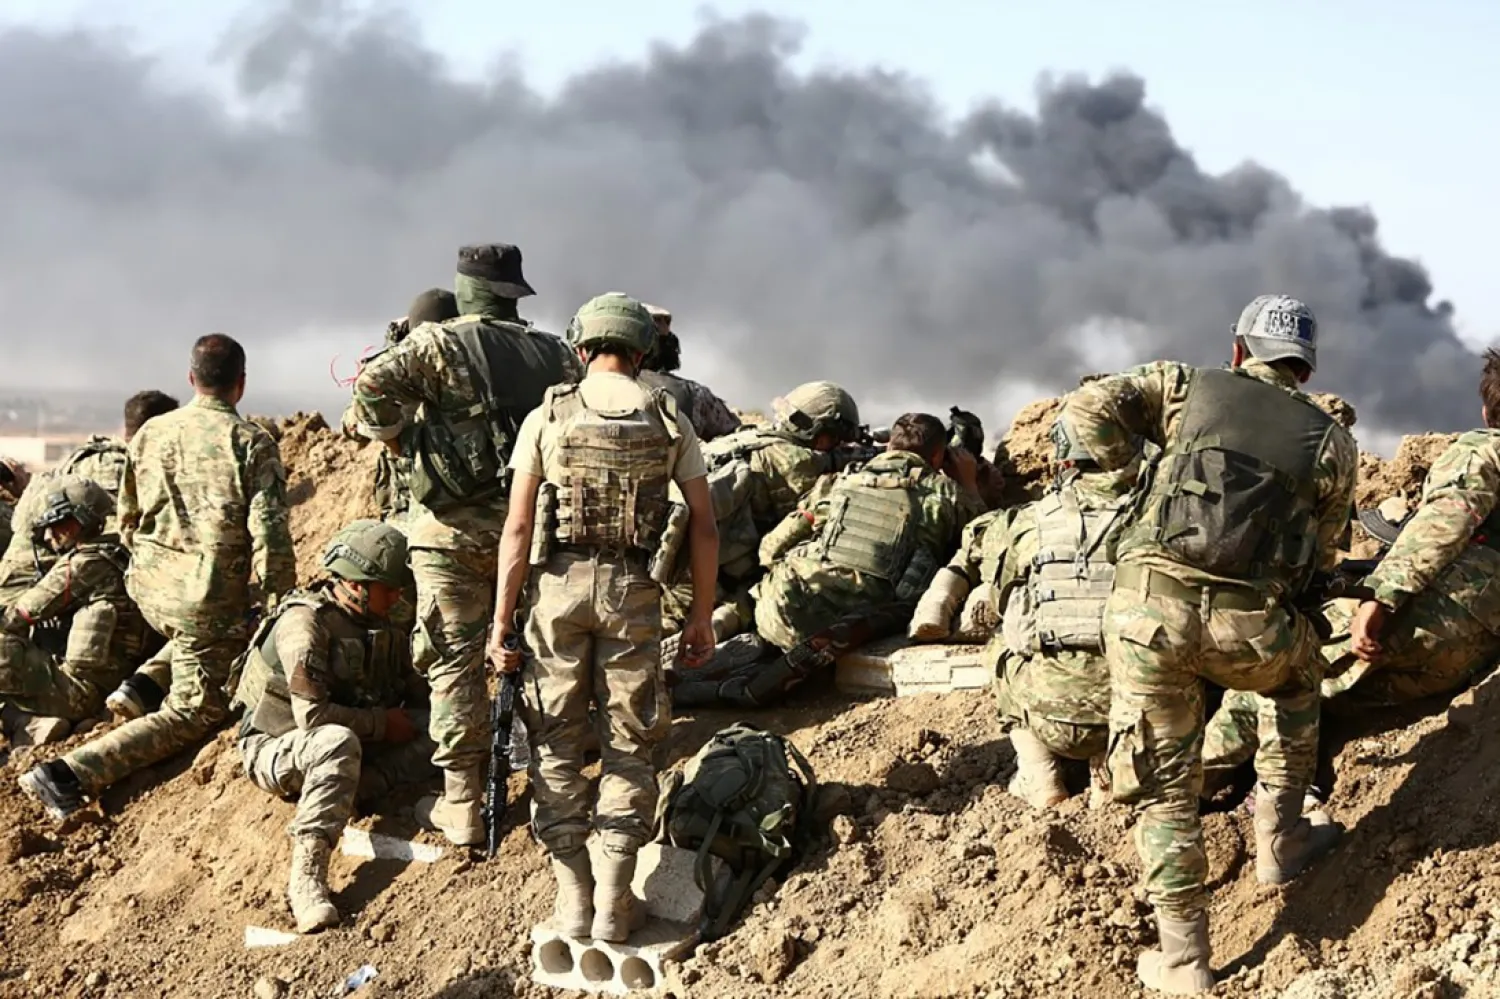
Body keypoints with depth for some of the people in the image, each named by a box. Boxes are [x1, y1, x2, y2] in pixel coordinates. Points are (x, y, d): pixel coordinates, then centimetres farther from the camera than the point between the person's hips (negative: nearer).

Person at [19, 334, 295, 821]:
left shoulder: (150, 434, 5)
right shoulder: (251, 443, -11)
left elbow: (127, 520, 14)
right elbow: (270, 535, -17)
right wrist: (282, 605, -7)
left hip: (149, 590, 6)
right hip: (210, 599, -6)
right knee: (193, 713, 3)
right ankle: (70, 775, -11)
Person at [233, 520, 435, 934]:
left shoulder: (381, 627, 5)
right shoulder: (305, 621, -21)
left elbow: (419, 695, 12)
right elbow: (312, 715, -28)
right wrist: (382, 724, -19)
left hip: (342, 744, 7)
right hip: (275, 750, -7)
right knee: (339, 742, -41)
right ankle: (306, 876, -44)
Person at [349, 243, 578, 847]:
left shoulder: (438, 344, -5)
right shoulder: (555, 354, 8)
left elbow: (372, 384, -19)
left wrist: (393, 437, -3)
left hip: (455, 529, -4)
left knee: (456, 661, 1)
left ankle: (462, 807, 1)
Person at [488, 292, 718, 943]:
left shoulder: (547, 417, -1)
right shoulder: (669, 420, 3)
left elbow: (518, 527, -5)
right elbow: (704, 527, 2)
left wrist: (501, 618, 0)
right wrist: (702, 616, 10)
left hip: (558, 585, -1)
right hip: (634, 593, 1)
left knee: (557, 740, 9)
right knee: (630, 744, 9)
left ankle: (573, 901, 7)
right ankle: (613, 905, 5)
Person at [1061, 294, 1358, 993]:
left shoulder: (1189, 387, 14)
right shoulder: (1331, 443, 14)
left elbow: (1087, 409, 5)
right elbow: (1318, 558, 16)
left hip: (1148, 605, 0)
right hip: (1251, 624, 0)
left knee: (1165, 790, 11)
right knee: (1296, 676, 35)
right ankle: (1279, 841, 36)